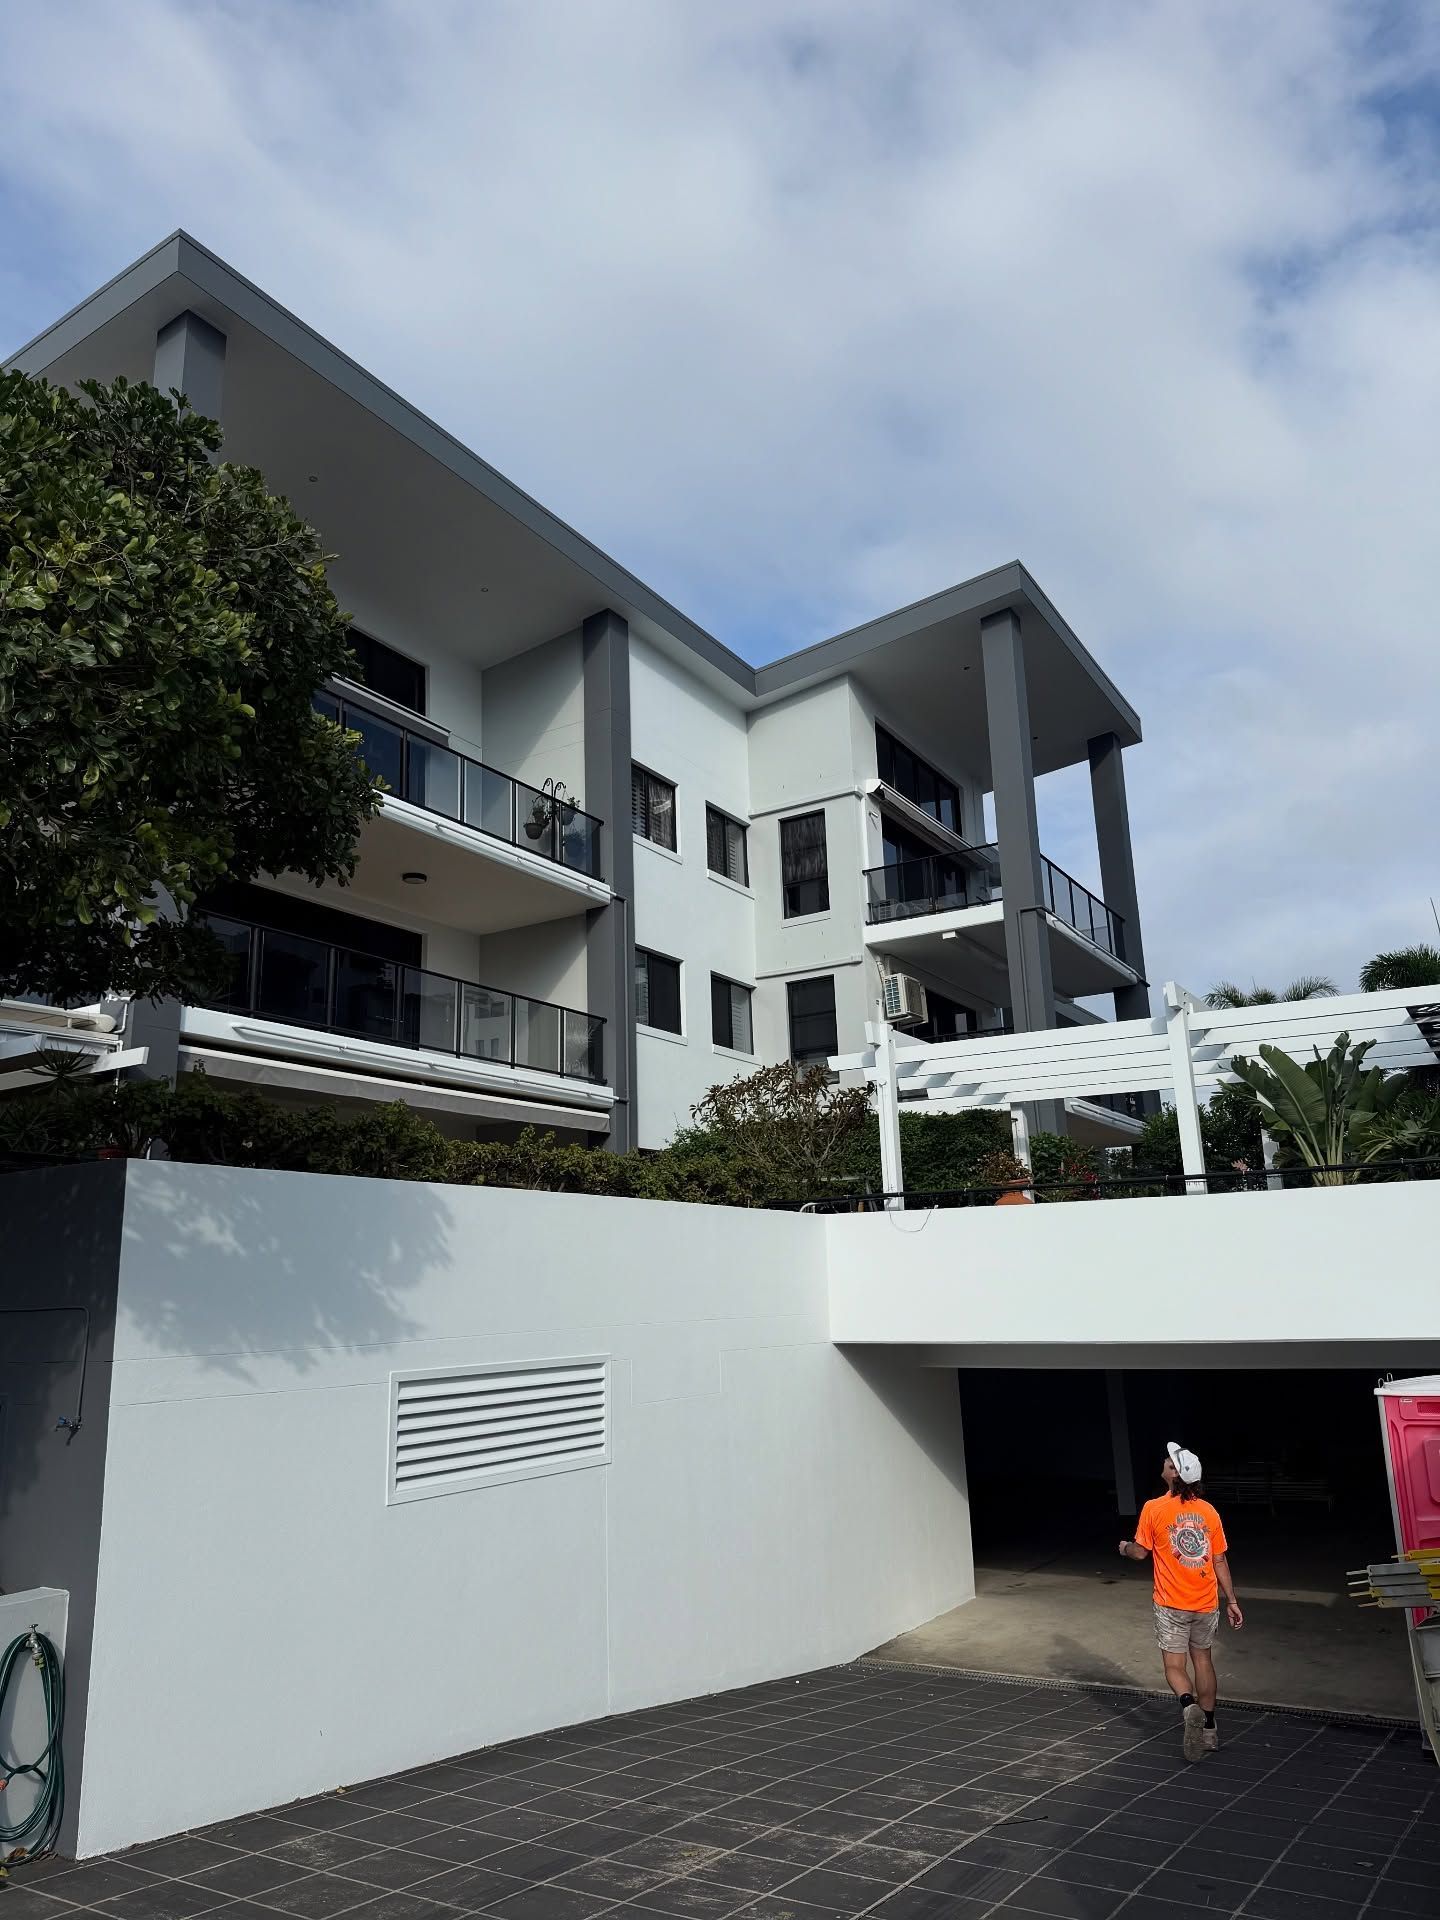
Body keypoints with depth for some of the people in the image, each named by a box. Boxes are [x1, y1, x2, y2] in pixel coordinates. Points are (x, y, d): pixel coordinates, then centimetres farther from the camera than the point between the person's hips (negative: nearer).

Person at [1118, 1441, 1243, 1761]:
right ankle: (1209, 1729, 25)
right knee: (1203, 1661, 19)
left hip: (1172, 1605, -4)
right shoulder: (1208, 1511, -2)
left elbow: (1140, 1552, -5)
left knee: (1175, 1666, 4)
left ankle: (1189, 1706, -23)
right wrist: (1231, 1600, 11)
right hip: (1206, 1603, 4)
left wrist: (1125, 1548, 17)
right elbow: (1220, 1560, 2)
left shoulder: (1154, 1509, -13)